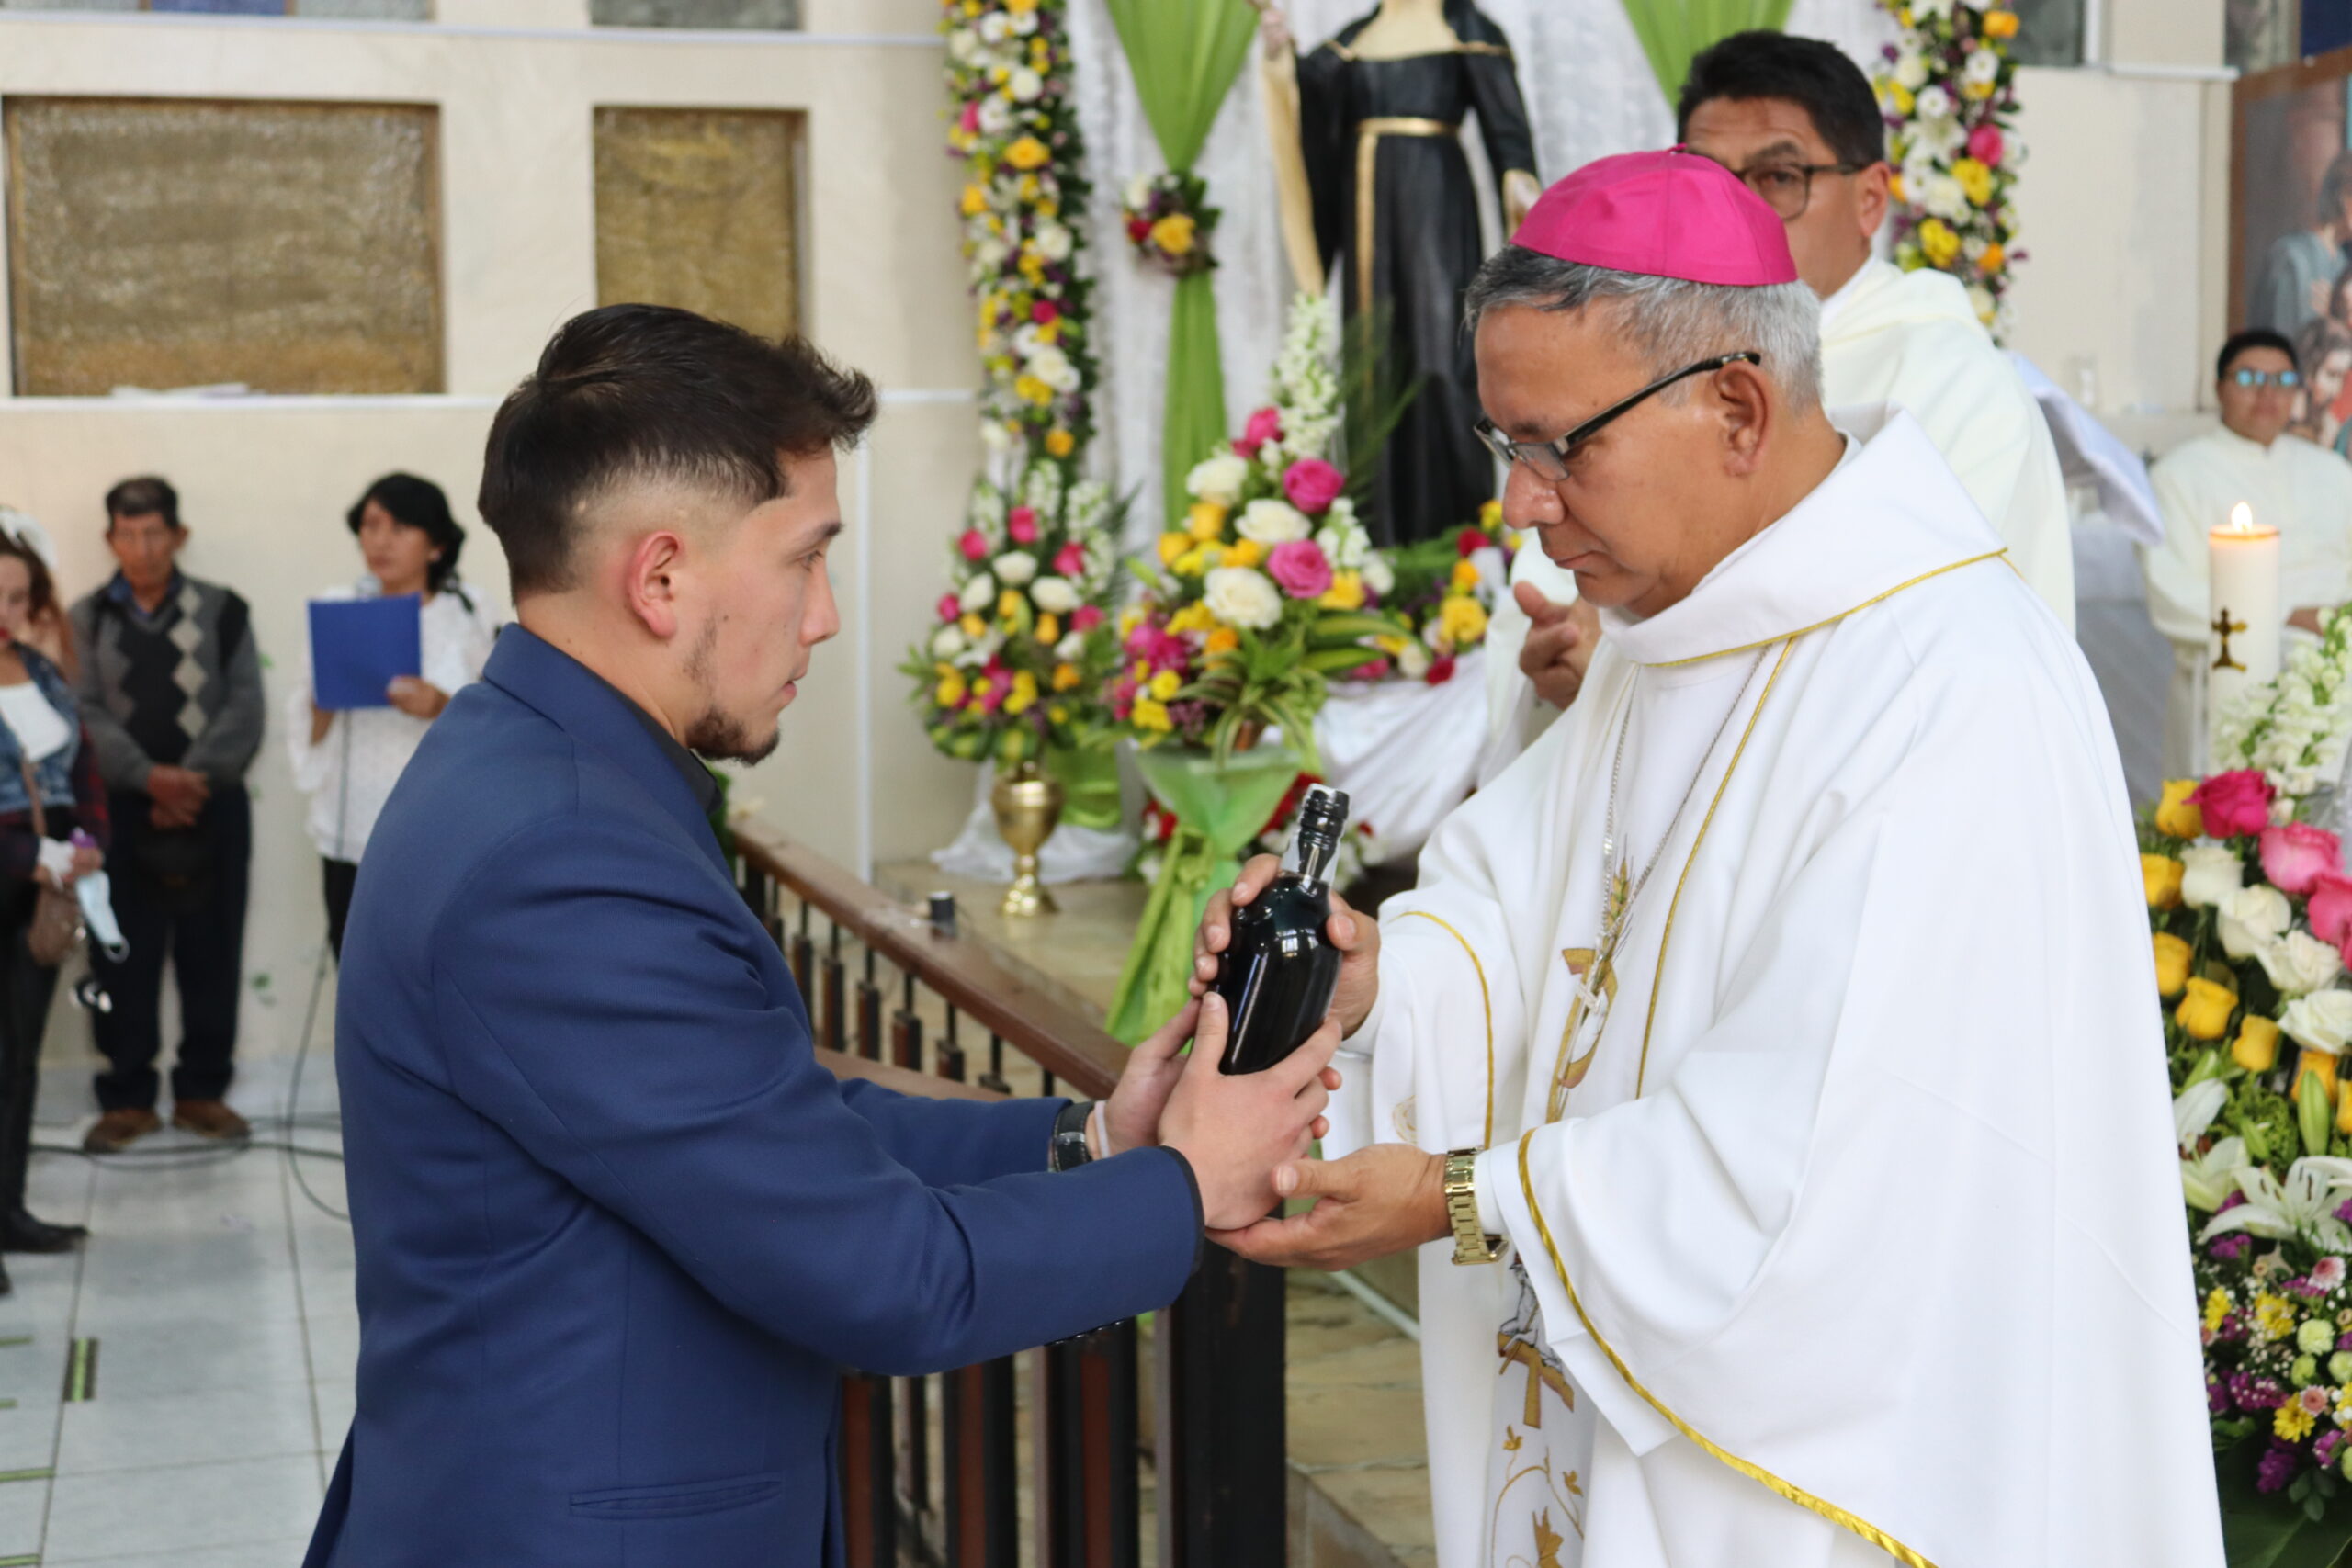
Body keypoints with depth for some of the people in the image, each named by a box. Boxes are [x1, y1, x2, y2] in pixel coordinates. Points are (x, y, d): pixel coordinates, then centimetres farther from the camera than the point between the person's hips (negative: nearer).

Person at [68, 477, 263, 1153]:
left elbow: (245, 709, -2)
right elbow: (86, 714, -3)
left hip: (212, 807, 0)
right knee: (124, 958, 1)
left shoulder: (221, 612, 6)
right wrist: (149, 777, -17)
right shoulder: (86, 621, 8)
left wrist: (193, 779, -14)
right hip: (123, 812, 0)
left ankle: (202, 1091, 14)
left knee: (211, 953, 4)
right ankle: (127, 1098, 10)